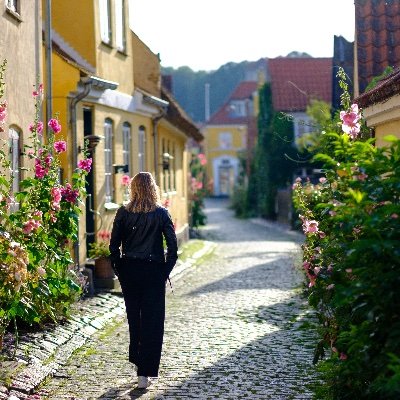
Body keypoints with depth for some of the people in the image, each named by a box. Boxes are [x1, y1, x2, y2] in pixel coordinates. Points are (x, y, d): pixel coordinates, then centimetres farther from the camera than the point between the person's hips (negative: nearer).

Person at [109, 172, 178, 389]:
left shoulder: (124, 213, -3)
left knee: (134, 317, 18)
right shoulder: (161, 214, -5)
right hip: (154, 271, -2)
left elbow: (114, 246, -2)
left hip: (129, 271, 2)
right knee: (152, 321, 2)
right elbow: (173, 246, -7)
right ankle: (145, 373, -2)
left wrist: (119, 270, 8)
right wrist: (166, 271, 2)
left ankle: (137, 361, 29)